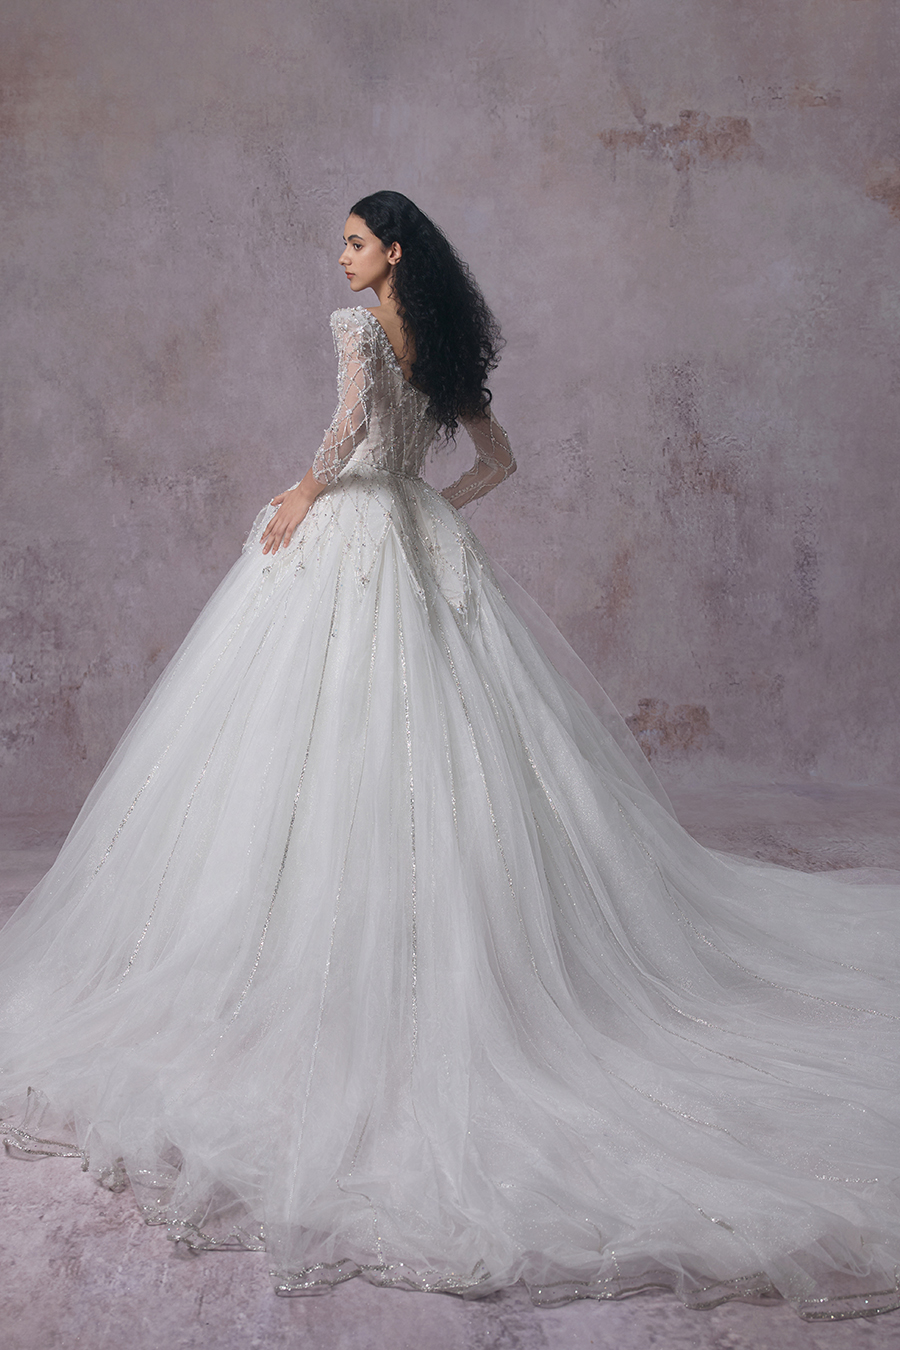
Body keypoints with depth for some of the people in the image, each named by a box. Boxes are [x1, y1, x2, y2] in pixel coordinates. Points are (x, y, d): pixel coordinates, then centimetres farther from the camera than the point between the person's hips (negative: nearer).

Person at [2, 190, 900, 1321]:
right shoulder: (447, 343, 16)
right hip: (423, 539, 7)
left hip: (350, 532, -7)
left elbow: (354, 420, -25)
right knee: (439, 737, 7)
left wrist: (306, 489, -13)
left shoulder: (358, 324, -4)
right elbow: (499, 461, 22)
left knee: (340, 733, -6)